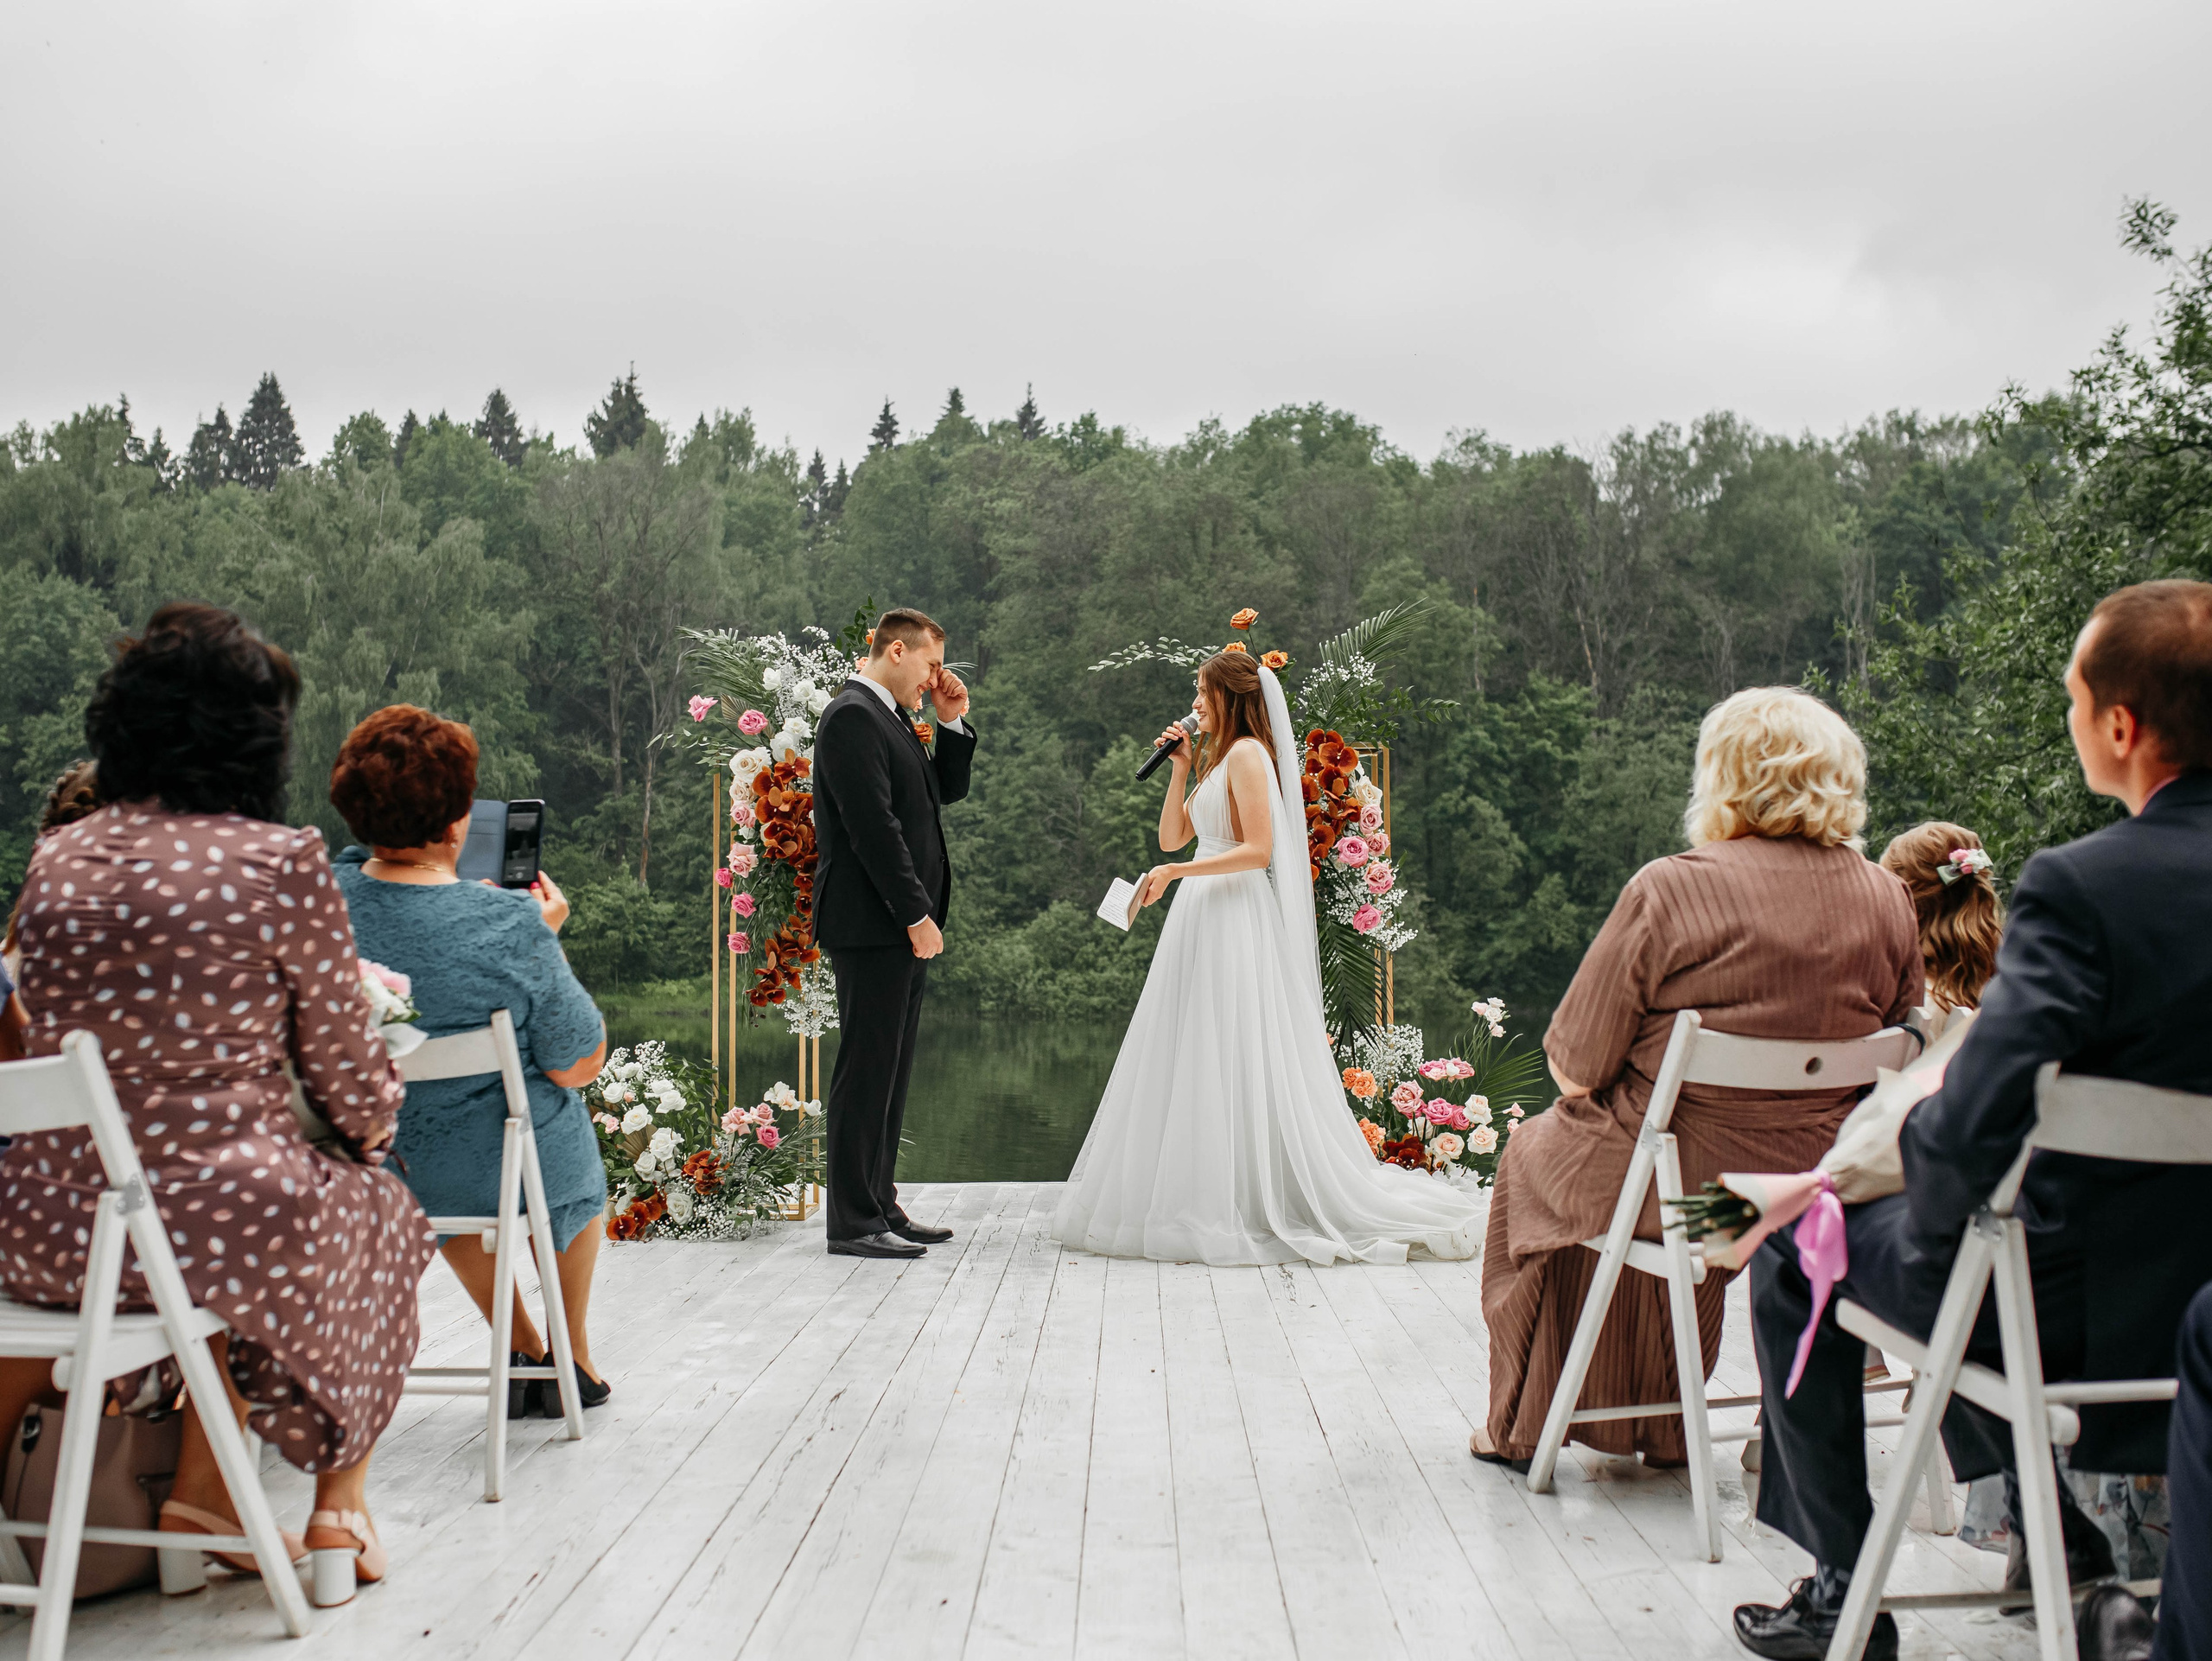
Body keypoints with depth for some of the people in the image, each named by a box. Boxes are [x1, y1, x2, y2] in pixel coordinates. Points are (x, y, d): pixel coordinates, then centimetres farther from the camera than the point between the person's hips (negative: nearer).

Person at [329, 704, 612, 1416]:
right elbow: (578, 1065, -17)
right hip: (512, 1170, -3)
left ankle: (523, 1351, 49)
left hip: (375, 1174, 4)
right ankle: (574, 1361, 50)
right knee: (581, 1162, 35)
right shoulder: (510, 927, -29)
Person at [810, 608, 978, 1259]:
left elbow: (947, 789, 24)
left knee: (891, 1070, 13)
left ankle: (879, 1205, 20)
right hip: (872, 926, -10)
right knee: (867, 1070, -6)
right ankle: (853, 1222, 0)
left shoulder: (895, 719, 18)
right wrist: (916, 914, -19)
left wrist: (953, 722, 10)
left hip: (905, 926, 10)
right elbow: (874, 826, -19)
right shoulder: (852, 716, -13)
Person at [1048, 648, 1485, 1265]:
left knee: (1234, 1063, -8)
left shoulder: (1248, 753, -10)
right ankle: (1202, 1198, 12)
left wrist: (1176, 873, -21)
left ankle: (1247, 1206, -4)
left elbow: (1258, 850, -19)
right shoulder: (1218, 759, 19)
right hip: (1205, 918, 10)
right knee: (1196, 1061, 8)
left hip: (1237, 919, -10)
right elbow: (1171, 837, 18)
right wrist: (1179, 769, 11)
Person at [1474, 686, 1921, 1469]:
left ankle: (1521, 1427, 37)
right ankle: (1664, 1421, 42)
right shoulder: (1887, 898, -3)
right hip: (1820, 1180, 5)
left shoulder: (1669, 888, -18)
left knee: (1536, 1156, 25)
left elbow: (1575, 1065, -12)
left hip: (1687, 1176, -5)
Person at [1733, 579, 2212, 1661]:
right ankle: (2055, 1523, 41)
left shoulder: (2081, 886, -27)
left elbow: (1972, 1128, -30)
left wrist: (1910, 1151, -7)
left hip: (2086, 1307, -7)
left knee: (1794, 1258, 16)